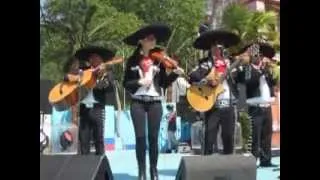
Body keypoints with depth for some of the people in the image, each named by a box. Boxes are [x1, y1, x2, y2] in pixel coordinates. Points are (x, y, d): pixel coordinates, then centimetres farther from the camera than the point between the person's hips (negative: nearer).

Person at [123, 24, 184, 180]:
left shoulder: (158, 60, 6)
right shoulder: (133, 60, 2)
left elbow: (164, 83, 6)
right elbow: (126, 84, 1)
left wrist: (175, 74, -9)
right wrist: (139, 81, -16)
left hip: (155, 102, 1)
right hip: (137, 102, -1)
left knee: (153, 137, 3)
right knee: (140, 137, -1)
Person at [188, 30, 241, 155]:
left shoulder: (228, 63, 13)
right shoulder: (206, 63, -2)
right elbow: (192, 78, -14)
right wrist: (208, 81, -23)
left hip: (228, 105, 5)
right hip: (212, 105, -4)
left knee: (229, 136, 8)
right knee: (210, 137, -3)